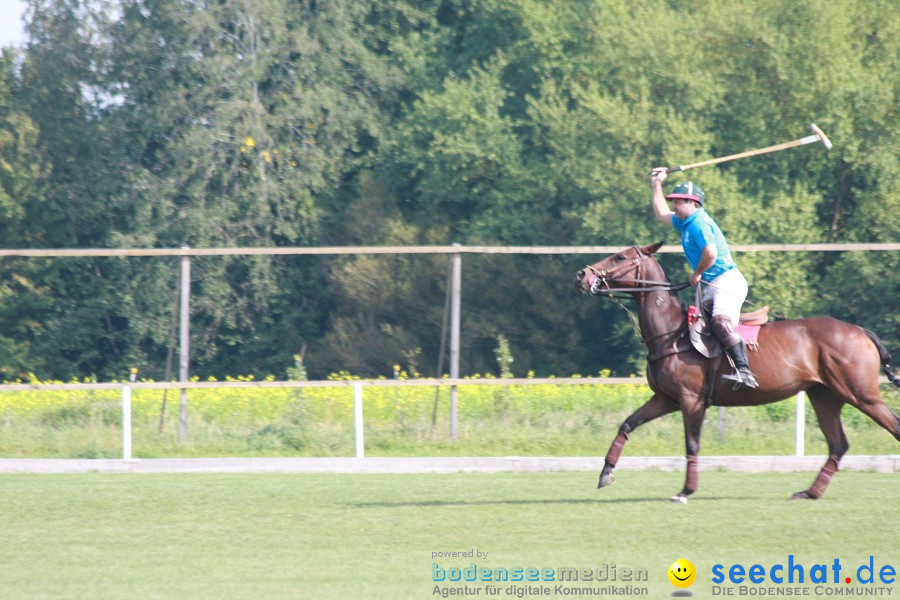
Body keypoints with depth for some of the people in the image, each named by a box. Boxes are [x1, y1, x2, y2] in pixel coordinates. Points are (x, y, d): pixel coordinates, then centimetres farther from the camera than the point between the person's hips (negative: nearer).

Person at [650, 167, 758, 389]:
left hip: (727, 281, -11)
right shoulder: (685, 223, 19)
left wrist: (697, 274, -9)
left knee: (721, 321, -29)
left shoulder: (699, 223, -11)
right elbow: (662, 214, 37)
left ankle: (745, 371, -41)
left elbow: (711, 253, -25)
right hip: (713, 287, 11)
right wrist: (656, 185, 35)